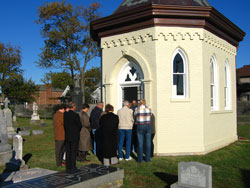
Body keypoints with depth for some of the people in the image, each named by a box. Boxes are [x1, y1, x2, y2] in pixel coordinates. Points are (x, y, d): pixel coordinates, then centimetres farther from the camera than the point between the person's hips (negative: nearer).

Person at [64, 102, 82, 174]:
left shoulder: (65, 114, 0)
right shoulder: (75, 115, -16)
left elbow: (64, 125, 5)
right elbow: (79, 125, -8)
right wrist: (77, 131, 11)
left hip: (67, 136, 6)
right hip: (75, 136, -5)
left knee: (68, 152, 12)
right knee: (73, 152, 2)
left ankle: (68, 168, 19)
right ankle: (72, 168, 7)